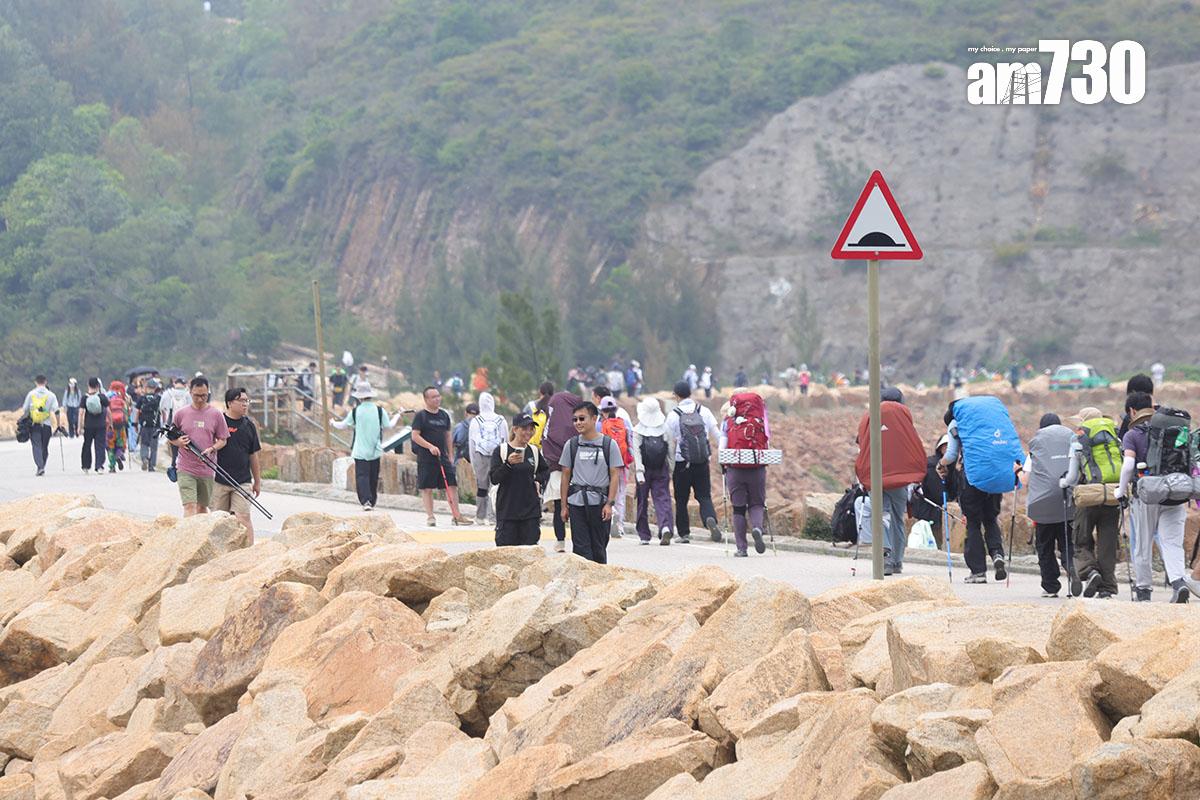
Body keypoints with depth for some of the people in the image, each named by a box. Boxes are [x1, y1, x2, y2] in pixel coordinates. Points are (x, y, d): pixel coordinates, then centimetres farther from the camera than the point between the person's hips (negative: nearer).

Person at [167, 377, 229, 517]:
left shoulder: (216, 415, 2)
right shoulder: (181, 414, 3)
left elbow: (222, 440, 7)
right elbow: (170, 438, 12)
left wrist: (212, 449, -13)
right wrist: (178, 442, -11)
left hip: (207, 470, 1)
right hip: (186, 470, -1)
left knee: (202, 507, 14)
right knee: (189, 506, -13)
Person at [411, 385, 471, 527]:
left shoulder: (444, 415, 13)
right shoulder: (420, 416, -4)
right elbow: (415, 436, -10)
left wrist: (450, 456, 14)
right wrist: (430, 446, -20)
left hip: (443, 457, 5)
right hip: (426, 458, -5)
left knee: (452, 485, -2)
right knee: (427, 488, -1)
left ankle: (456, 515, 0)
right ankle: (430, 516, 6)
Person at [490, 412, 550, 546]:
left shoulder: (534, 451, 8)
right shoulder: (501, 451, -4)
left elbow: (545, 470, 26)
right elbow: (493, 478, -11)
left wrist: (539, 481, 6)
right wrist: (508, 464, -25)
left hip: (531, 509, 3)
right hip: (507, 509, -3)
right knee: (505, 549, -4)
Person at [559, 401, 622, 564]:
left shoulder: (609, 445, 1)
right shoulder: (571, 445, 8)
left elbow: (614, 476, 2)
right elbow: (566, 476, 11)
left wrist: (609, 503, -6)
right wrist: (564, 506, 7)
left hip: (599, 503, -1)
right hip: (576, 503, 1)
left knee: (599, 547, 5)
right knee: (581, 547, -5)